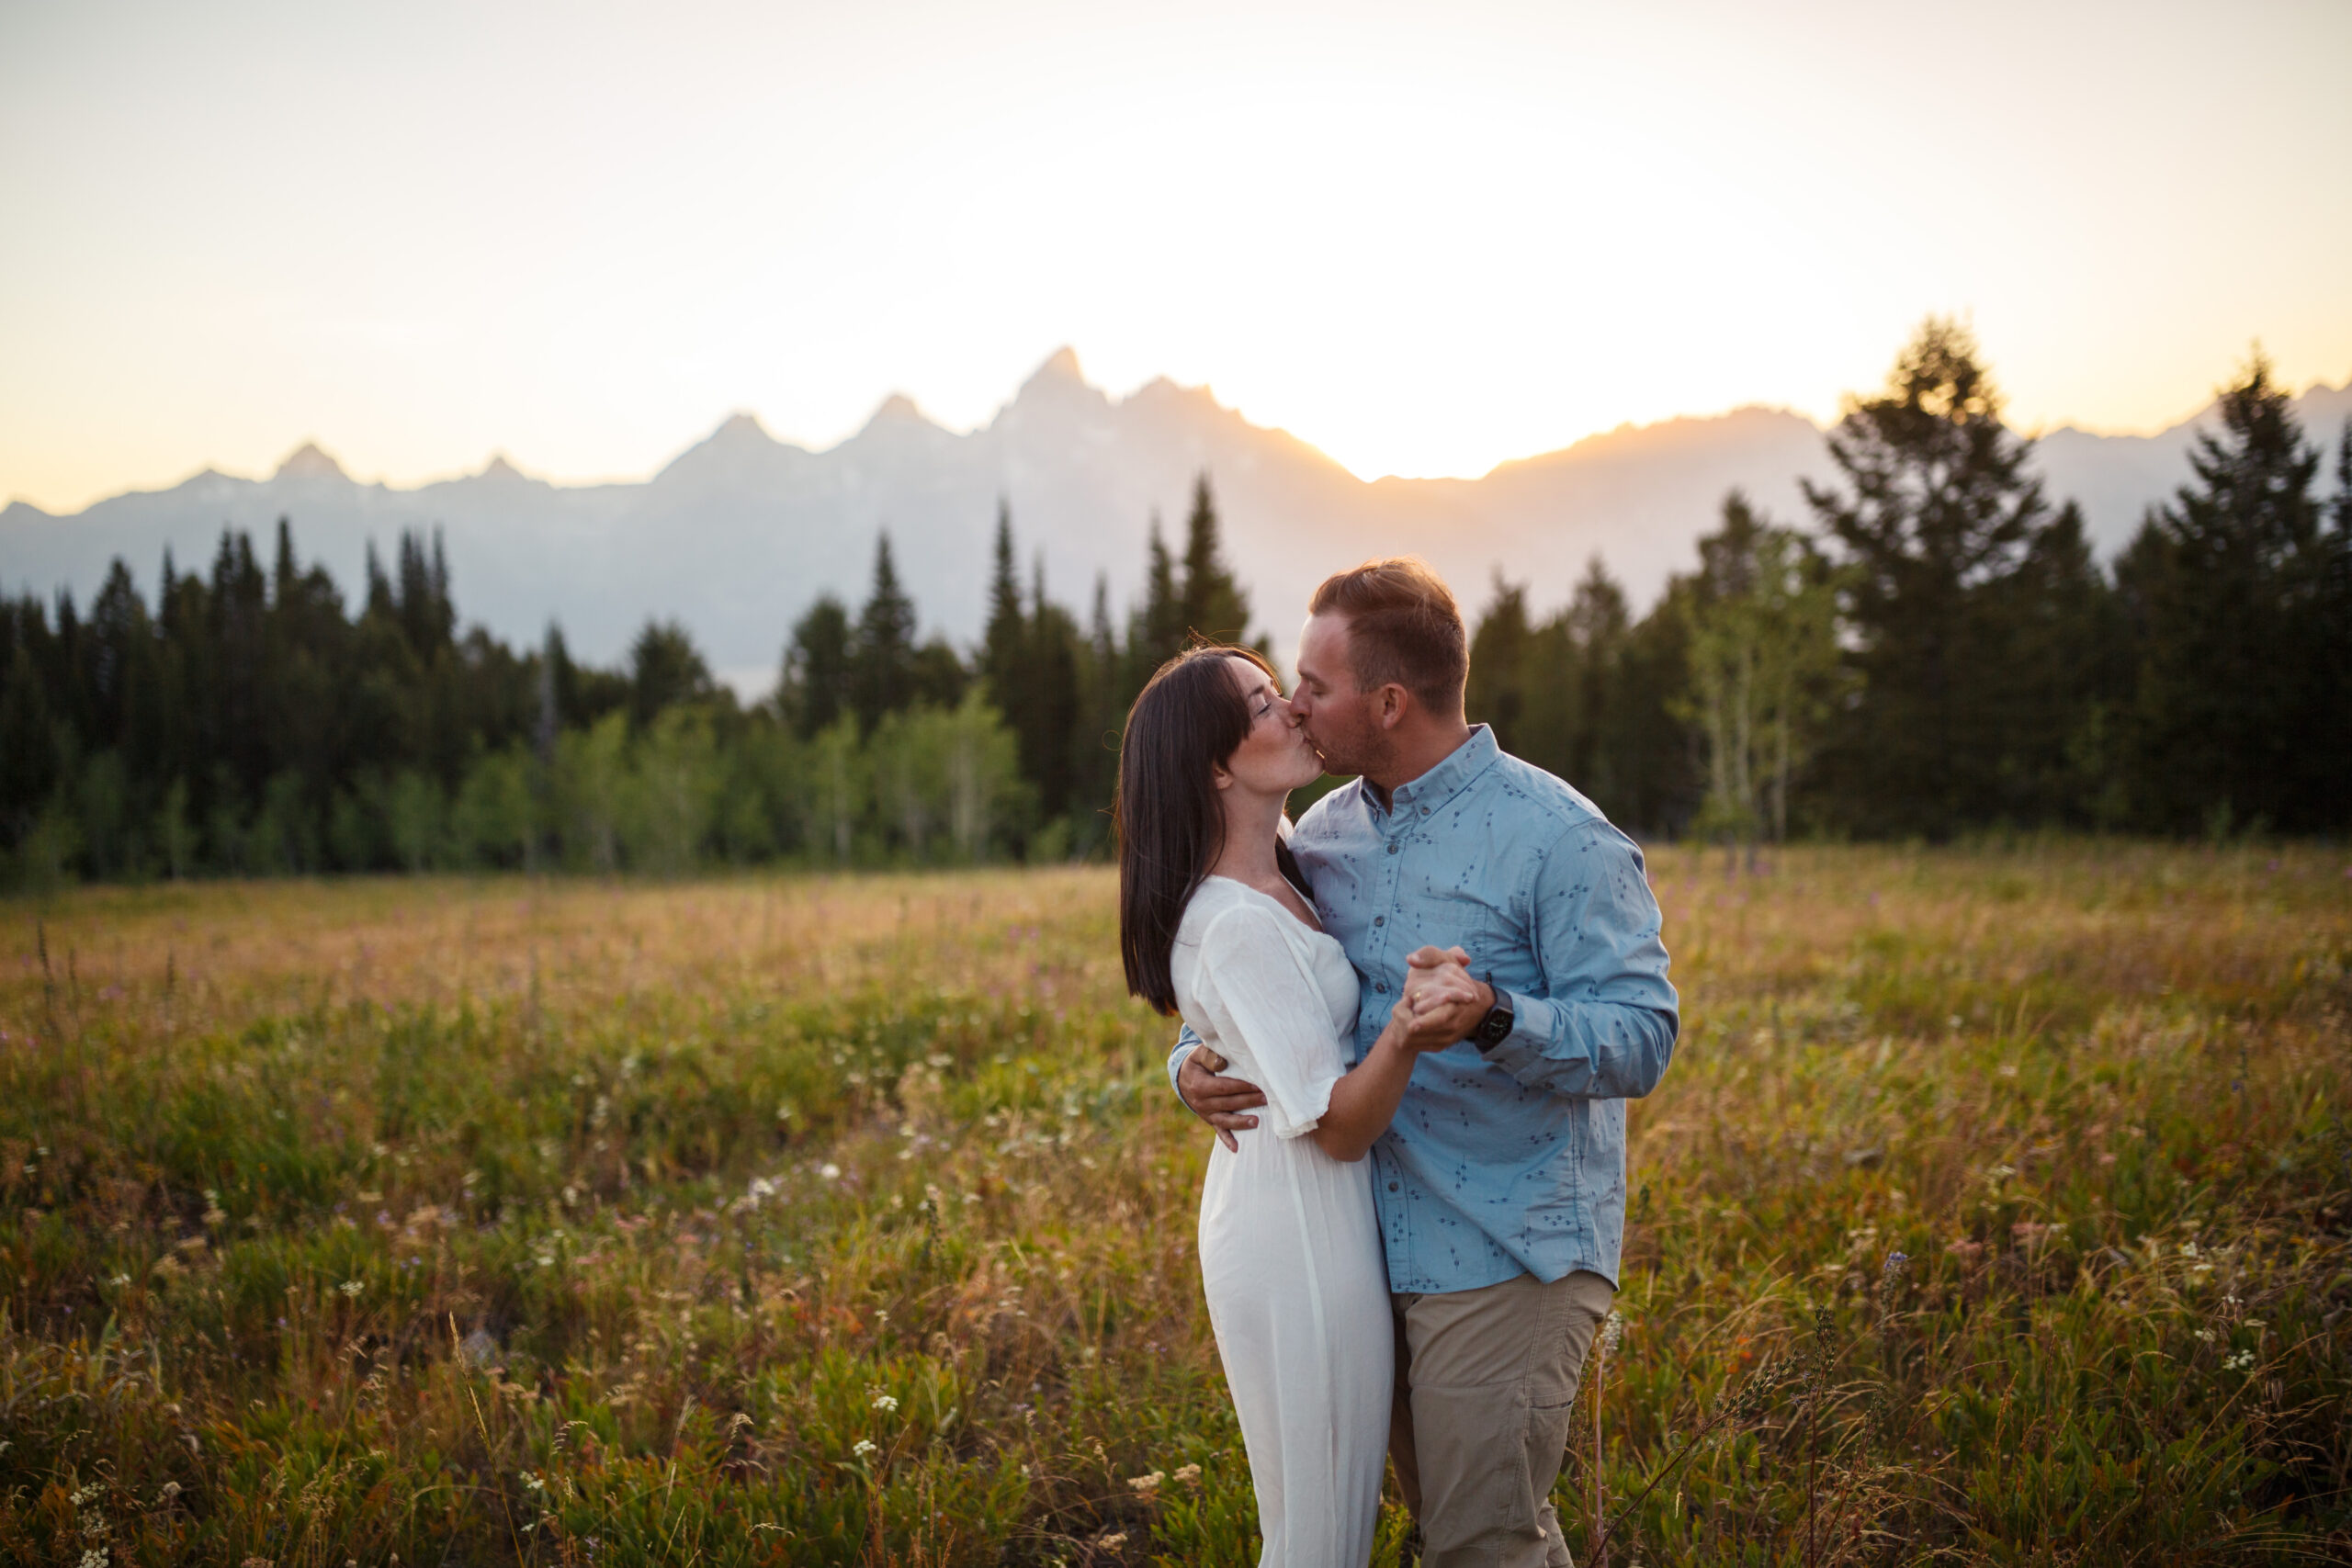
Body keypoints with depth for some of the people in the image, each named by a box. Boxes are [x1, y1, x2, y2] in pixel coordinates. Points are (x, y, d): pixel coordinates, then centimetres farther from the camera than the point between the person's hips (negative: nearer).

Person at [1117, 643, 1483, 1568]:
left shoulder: (1270, 884, 6)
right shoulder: (1239, 925, -22)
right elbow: (1338, 1126, -23)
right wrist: (1404, 1036, -39)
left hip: (1290, 1225, 10)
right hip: (1301, 1240, -10)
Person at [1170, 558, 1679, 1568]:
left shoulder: (1559, 838, -12)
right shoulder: (1325, 834, 8)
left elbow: (1642, 1041, -18)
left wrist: (1496, 1017, -36)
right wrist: (1194, 1064, -5)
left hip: (1508, 1257, -7)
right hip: (1375, 1252, 7)